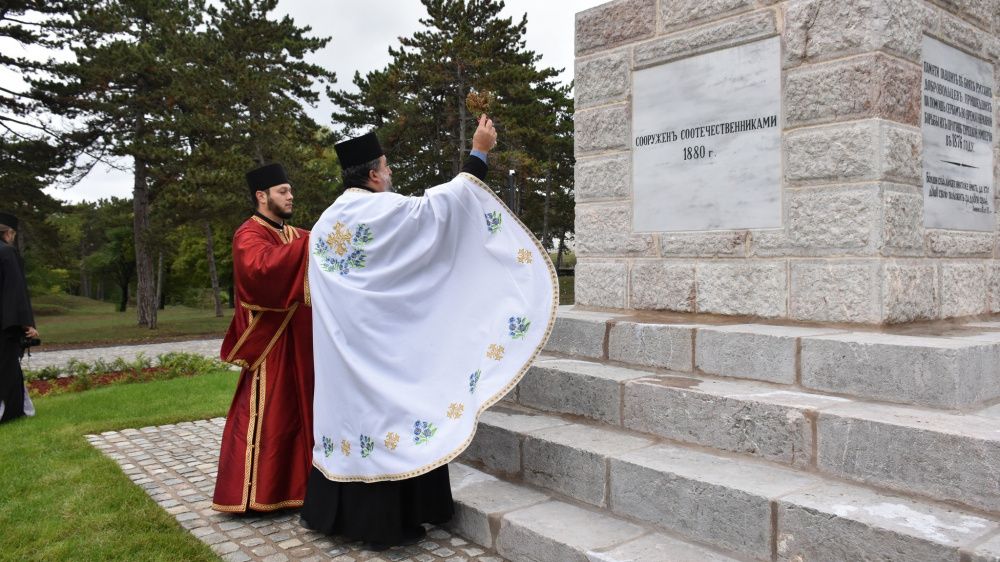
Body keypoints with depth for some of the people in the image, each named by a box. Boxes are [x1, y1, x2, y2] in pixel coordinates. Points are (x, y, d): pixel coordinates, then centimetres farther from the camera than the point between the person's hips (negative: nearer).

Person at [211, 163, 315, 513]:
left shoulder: (294, 235, 17)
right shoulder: (249, 235, -11)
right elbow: (261, 266, -31)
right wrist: (308, 243, -30)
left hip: (298, 337, 9)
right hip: (269, 338, -8)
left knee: (297, 409, 13)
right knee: (264, 413, -4)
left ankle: (290, 483, 25)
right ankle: (250, 495, 4)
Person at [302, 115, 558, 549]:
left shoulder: (326, 222, 11)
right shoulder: (386, 210, -12)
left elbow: (320, 291, 17)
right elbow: (441, 204, -8)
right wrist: (478, 154, -1)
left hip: (342, 343, 8)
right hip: (381, 340, -7)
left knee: (348, 409, 14)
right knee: (385, 413, 0)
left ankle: (333, 510, 23)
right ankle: (386, 522, 7)